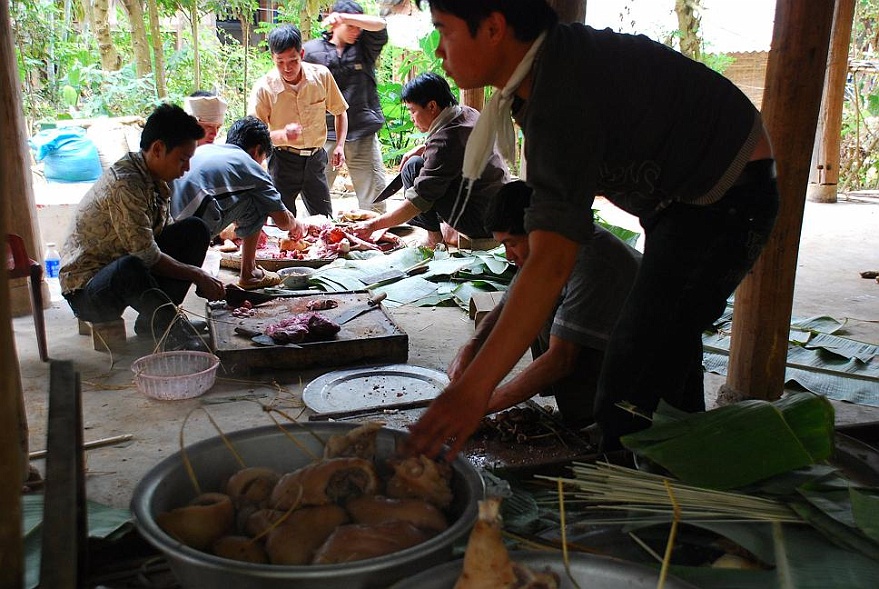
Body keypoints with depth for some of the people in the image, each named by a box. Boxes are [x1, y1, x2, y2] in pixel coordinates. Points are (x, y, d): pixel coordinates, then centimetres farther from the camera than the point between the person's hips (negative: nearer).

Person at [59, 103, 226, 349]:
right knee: (130, 268, -42)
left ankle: (154, 321, -5)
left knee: (196, 229, -2)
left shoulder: (154, 180, 2)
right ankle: (179, 336, -23)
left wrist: (207, 283, 1)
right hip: (86, 291, -9)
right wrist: (197, 275, -16)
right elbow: (148, 256, -27)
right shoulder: (125, 184, -25)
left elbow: (164, 235, 10)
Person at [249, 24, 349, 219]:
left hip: (315, 158, 3)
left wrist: (340, 146, -4)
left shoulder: (321, 75, -5)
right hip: (283, 160, -2)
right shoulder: (264, 88, -12)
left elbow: (339, 112, 9)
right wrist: (282, 135, -32)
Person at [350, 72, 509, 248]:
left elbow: (419, 200, -23)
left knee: (413, 166, -12)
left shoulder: (444, 141, -23)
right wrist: (422, 148, 12)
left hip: (481, 222, -10)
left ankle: (434, 237, -2)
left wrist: (374, 225, -16)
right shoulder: (468, 113, 3)